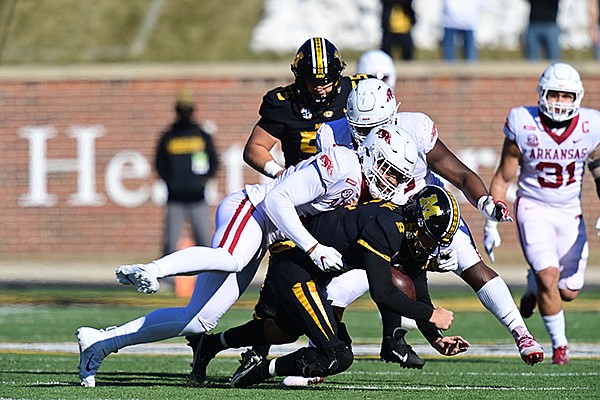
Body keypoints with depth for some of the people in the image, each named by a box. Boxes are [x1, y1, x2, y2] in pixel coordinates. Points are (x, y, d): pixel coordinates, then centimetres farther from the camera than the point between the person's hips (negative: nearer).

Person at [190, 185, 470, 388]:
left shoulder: (417, 243, 0)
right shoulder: (386, 227, -28)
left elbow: (419, 294, 10)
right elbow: (382, 294, -31)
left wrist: (436, 339, -3)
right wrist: (431, 315, -22)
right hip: (294, 264, -10)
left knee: (287, 332, 35)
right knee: (337, 357, -17)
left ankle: (212, 344, 52)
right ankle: (260, 370, -4)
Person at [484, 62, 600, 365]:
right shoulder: (524, 126, -13)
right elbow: (502, 178, -3)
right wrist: (491, 223, -3)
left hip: (570, 214, 3)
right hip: (533, 209, -3)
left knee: (568, 292, 4)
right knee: (549, 278, -20)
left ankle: (533, 286, 39)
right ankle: (559, 345, 1)